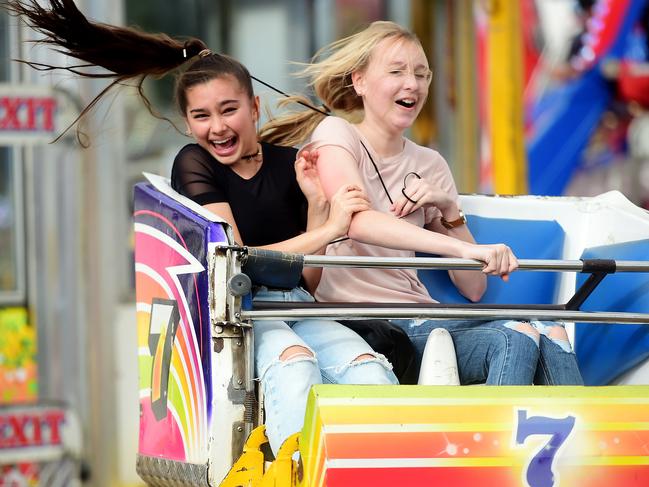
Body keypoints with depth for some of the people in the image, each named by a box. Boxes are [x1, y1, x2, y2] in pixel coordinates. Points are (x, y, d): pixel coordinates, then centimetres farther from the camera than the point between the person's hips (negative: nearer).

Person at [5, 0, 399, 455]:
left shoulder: (290, 165, 11)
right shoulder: (194, 164, 3)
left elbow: (310, 279, 10)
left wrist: (316, 203, -5)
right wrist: (329, 229, -14)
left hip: (293, 305, 4)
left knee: (367, 367, -30)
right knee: (293, 359, -40)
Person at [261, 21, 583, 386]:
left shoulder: (430, 165, 18)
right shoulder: (335, 134, 1)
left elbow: (473, 288, 15)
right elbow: (358, 221, -22)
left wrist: (449, 210, -1)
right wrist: (466, 249, -32)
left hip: (417, 320, 6)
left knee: (549, 335, -22)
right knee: (516, 338, -28)